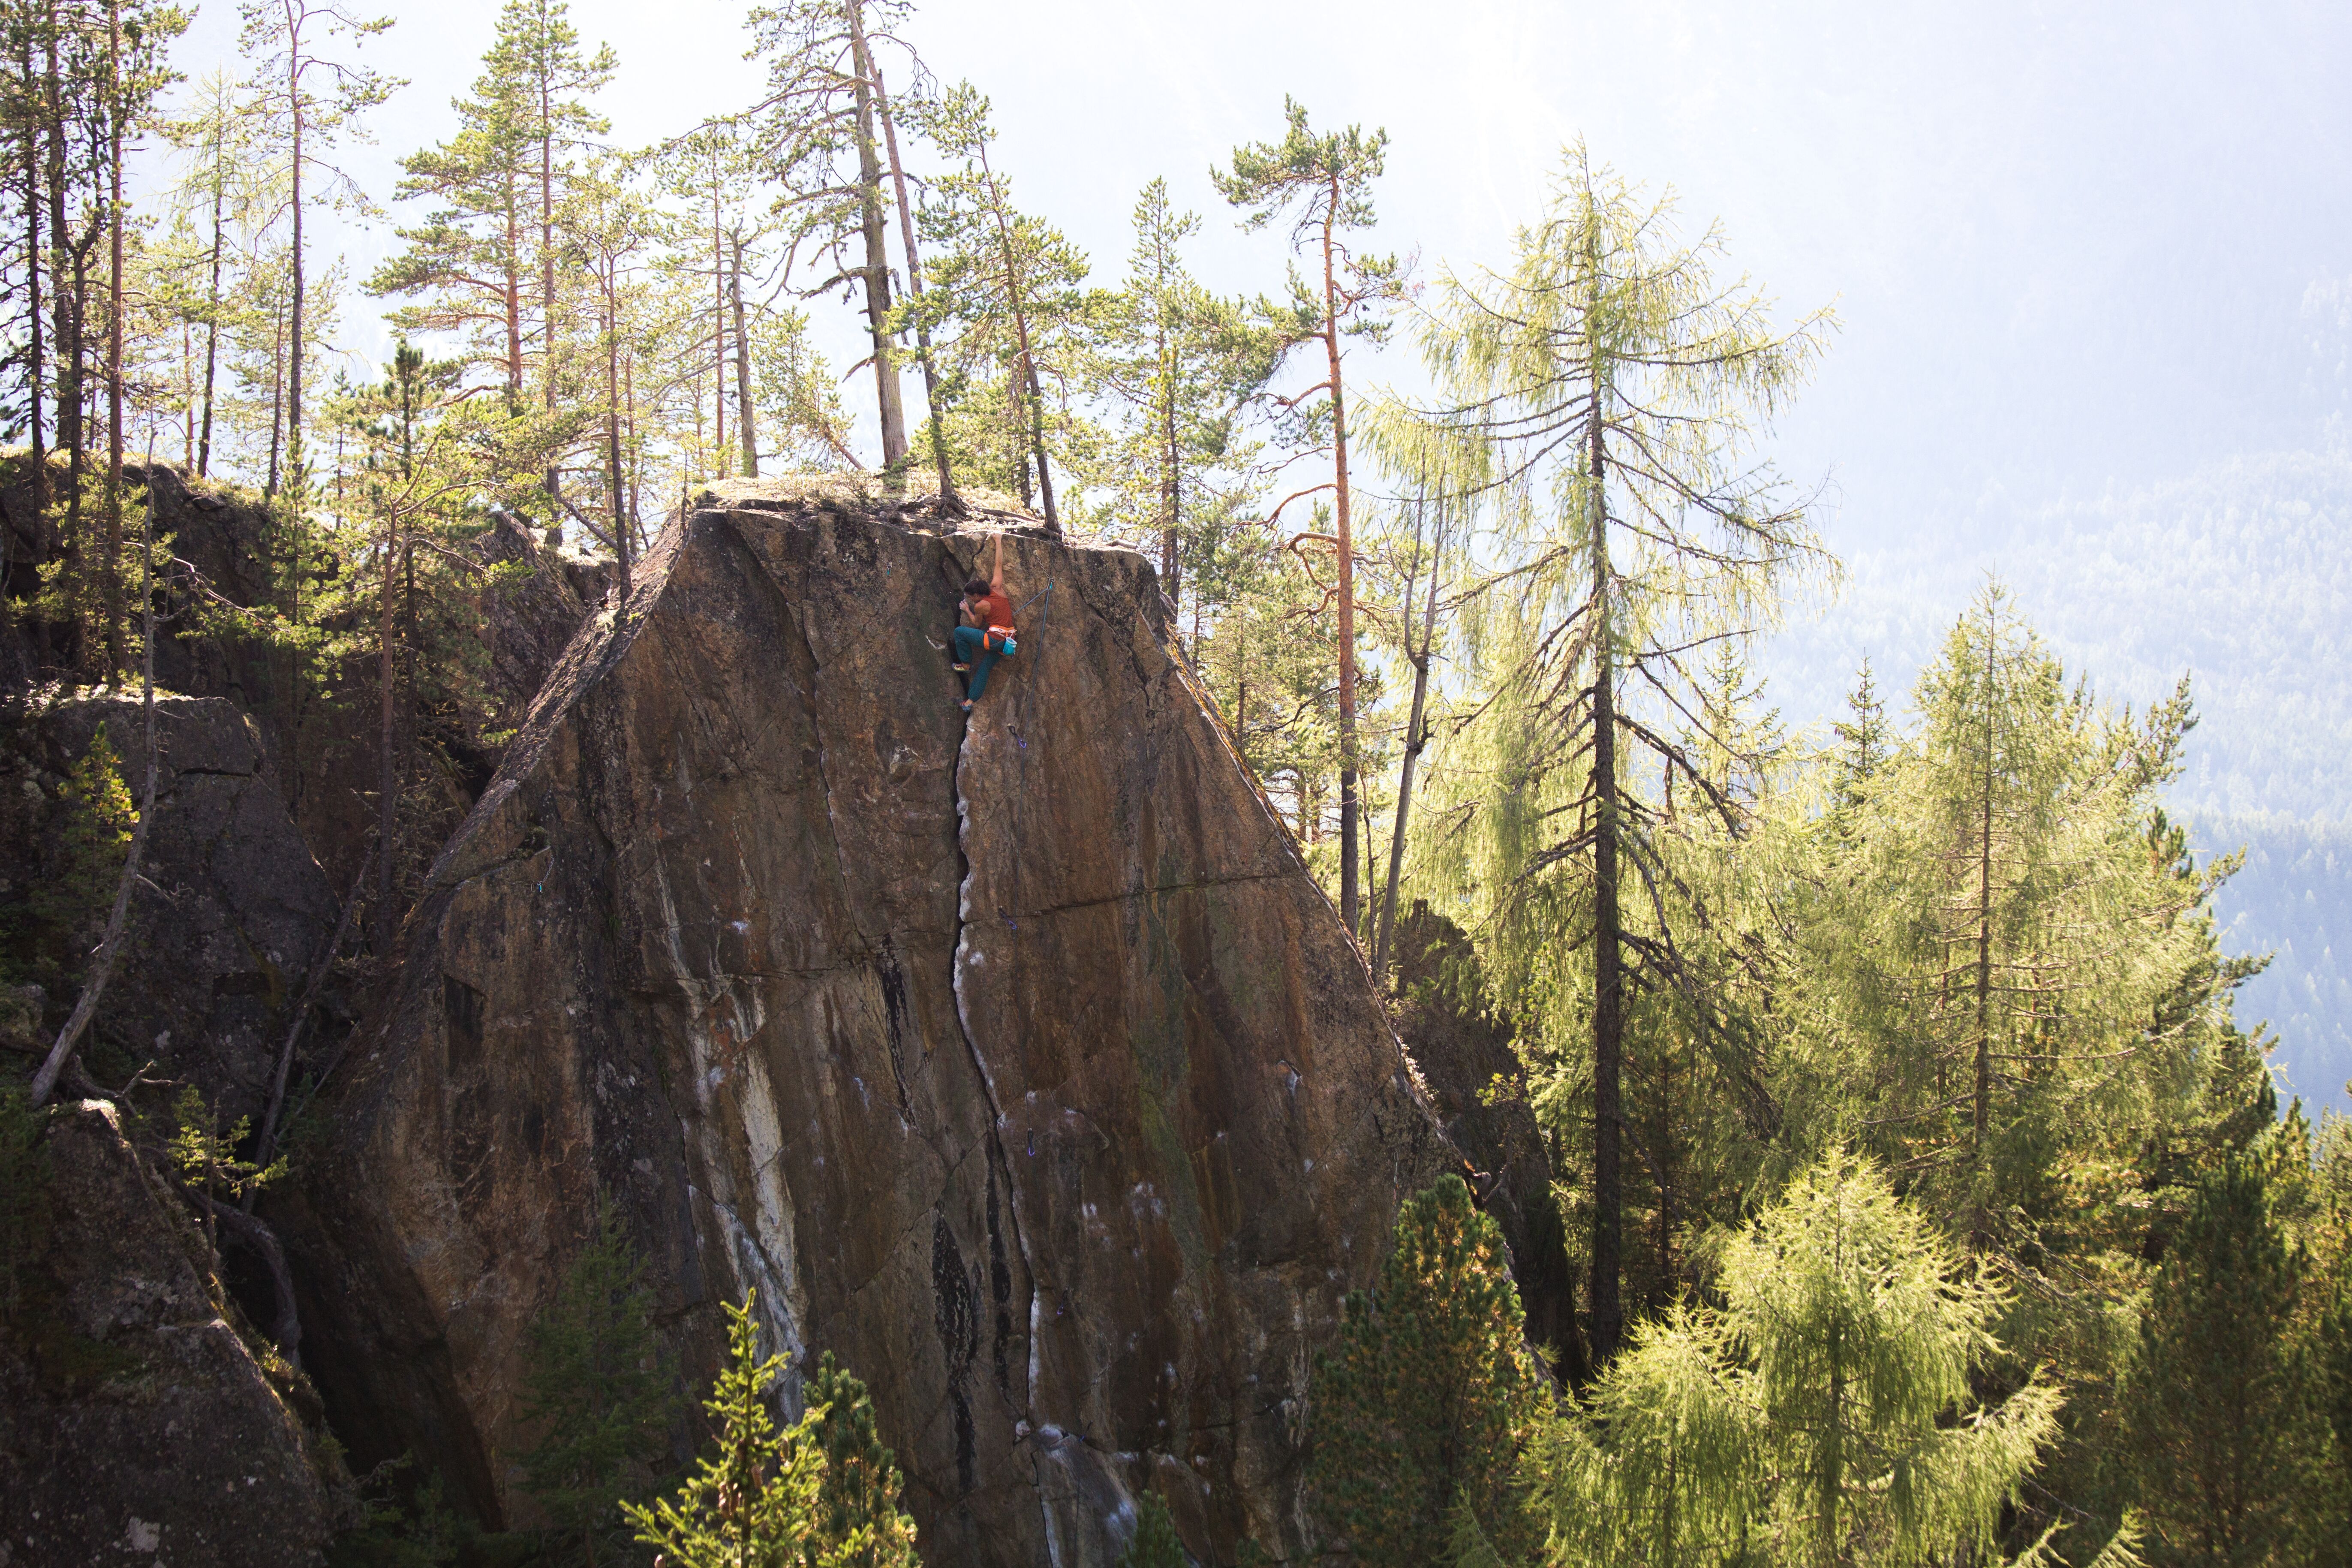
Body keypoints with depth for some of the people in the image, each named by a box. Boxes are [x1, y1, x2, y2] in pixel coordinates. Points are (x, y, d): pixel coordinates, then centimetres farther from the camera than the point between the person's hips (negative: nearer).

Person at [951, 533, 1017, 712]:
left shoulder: (980, 606, -9)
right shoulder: (997, 588, 5)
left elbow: (977, 624, 10)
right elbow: (999, 564, 13)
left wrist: (967, 610, 25)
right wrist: (998, 541, 19)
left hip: (994, 639, -8)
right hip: (1006, 642, 8)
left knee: (960, 632, 4)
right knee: (984, 668, 16)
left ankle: (966, 664, 14)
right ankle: (971, 700, 17)